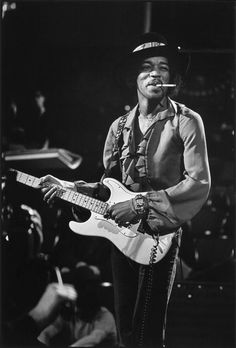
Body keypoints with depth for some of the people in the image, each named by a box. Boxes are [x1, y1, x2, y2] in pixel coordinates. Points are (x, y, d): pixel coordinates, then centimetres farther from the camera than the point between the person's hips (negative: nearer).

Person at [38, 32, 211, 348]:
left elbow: (199, 183, -13)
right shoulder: (120, 128, 13)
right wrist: (67, 187, 2)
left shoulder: (186, 122, -4)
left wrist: (142, 203, -17)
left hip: (160, 236, -5)